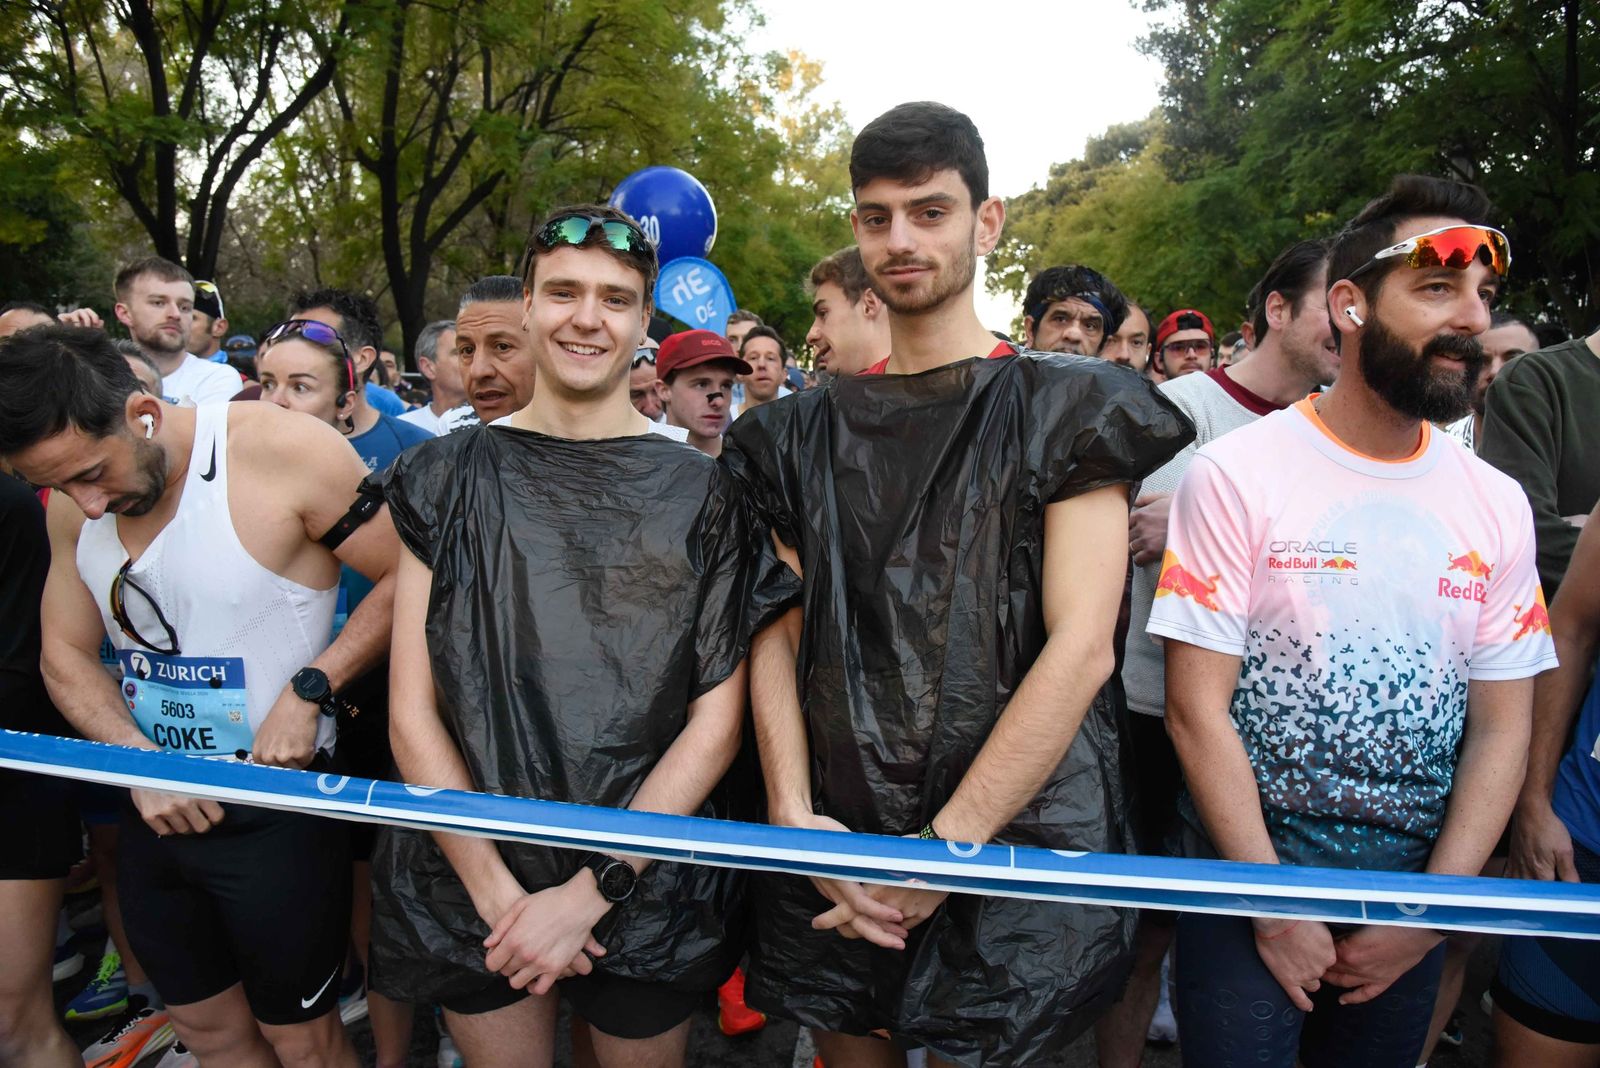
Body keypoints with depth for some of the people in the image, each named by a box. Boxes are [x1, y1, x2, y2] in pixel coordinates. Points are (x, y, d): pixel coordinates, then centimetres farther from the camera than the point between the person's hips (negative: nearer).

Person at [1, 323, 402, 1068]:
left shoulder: (281, 450, -20)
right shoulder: (73, 505, 1)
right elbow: (65, 655, 9)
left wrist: (310, 689, -20)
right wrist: (140, 758, -7)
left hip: (274, 805, -6)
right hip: (154, 807, 6)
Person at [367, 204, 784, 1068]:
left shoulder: (702, 494, -4)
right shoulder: (449, 476, -1)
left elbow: (716, 722, -6)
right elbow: (413, 712, -3)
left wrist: (594, 887, -13)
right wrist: (498, 891, -12)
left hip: (645, 891, 0)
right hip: (471, 881, 1)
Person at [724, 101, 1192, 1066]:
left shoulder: (1063, 408, -4)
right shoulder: (806, 431, 9)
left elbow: (1080, 646, -12)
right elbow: (779, 631, 5)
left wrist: (945, 846, -16)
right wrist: (795, 814, -9)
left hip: (1011, 841, -3)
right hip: (834, 861, 4)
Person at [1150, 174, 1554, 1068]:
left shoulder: (1498, 505, 0)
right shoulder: (1238, 474, -13)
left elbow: (1501, 728, 1)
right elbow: (1197, 709, -14)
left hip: (1420, 875, 4)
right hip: (1246, 863, -4)